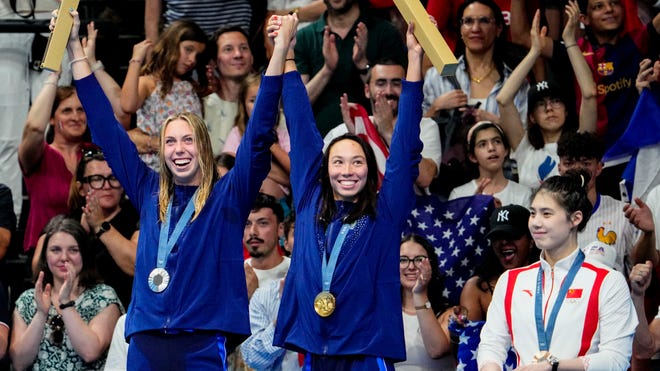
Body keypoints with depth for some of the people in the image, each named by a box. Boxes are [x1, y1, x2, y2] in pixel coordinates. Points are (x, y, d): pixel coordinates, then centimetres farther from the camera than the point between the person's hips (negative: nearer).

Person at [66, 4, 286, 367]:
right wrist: (75, 50, 18)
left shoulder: (227, 197, 5)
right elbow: (108, 132, 17)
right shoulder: (149, 193, 14)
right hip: (146, 340, 3)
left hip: (203, 344, -3)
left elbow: (258, 135, -3)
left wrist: (279, 51, -10)